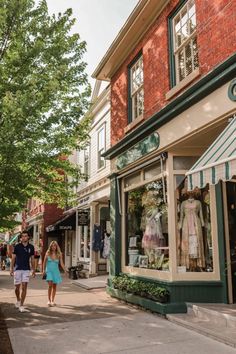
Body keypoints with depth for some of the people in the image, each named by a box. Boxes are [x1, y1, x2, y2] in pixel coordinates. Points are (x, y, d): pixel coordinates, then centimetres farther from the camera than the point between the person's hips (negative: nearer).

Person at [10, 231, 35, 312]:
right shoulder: (17, 246, -2)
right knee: (17, 287, 6)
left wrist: (33, 270, 9)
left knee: (24, 287, -5)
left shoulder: (31, 247, 3)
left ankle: (21, 305, 2)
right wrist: (11, 268, -6)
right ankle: (18, 300, 35)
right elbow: (13, 258, 1)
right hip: (17, 269, -1)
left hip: (26, 269, 1)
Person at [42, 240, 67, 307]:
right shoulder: (48, 253, 0)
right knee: (50, 285, -16)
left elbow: (61, 263, -1)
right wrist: (43, 270, -4)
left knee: (54, 286, 7)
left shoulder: (59, 254, 1)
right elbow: (44, 262, 6)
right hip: (49, 271, -2)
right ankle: (49, 301, -6)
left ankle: (52, 301, 21)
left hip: (56, 271, 2)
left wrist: (65, 270, -13)